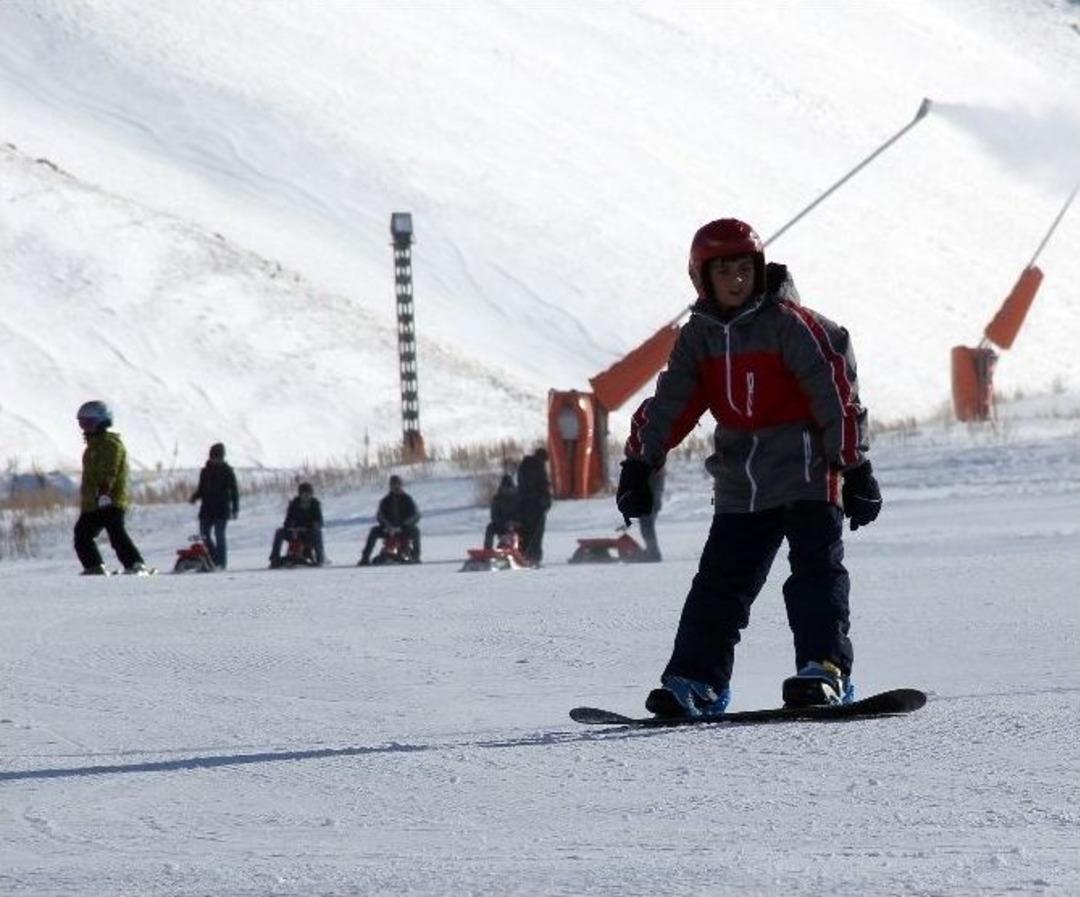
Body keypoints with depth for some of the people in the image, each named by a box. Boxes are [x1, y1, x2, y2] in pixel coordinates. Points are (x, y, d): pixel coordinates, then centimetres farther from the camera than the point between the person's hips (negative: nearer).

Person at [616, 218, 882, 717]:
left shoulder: (789, 323, -10)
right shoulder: (699, 336, 6)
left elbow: (835, 394, -12)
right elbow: (670, 404, 6)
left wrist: (855, 469, -14)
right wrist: (639, 463, -4)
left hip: (805, 472, -5)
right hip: (741, 483, 5)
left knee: (816, 570, -12)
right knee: (719, 582, 5)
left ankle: (825, 671, -17)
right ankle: (696, 681, 7)